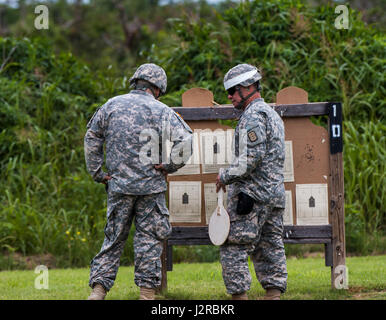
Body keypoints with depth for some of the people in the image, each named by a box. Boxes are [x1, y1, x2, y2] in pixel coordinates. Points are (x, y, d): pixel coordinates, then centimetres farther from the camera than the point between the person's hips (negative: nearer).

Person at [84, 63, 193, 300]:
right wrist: (169, 167, -5)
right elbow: (185, 141, -15)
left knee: (114, 237, 10)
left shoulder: (112, 106, 7)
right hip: (150, 186, -3)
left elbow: (92, 138, 13)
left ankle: (98, 288, 2)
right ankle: (147, 291, 5)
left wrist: (97, 172, 16)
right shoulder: (161, 111, -5)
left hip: (118, 185, 3)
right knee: (149, 238, 5)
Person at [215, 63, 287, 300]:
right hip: (275, 194, 10)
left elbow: (251, 158, -21)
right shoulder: (273, 114, 20)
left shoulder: (253, 115, -12)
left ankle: (239, 296, -9)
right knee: (270, 248, 9)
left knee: (234, 247, -6)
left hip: (251, 196, -10)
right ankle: (274, 294, 6)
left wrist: (225, 176, -8)